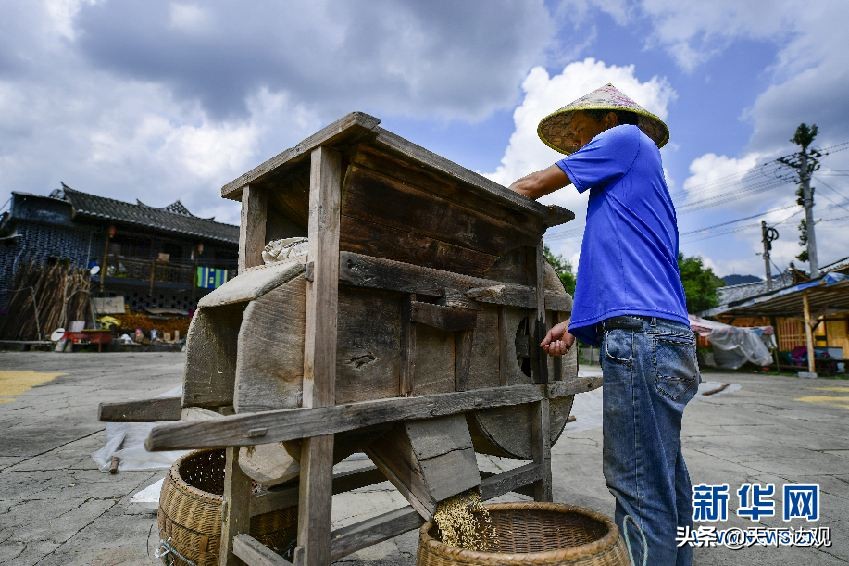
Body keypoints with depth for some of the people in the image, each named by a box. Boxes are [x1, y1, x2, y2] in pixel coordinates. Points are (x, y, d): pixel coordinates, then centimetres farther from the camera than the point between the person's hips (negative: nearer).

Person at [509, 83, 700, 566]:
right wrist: (578, 326, 14)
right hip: (665, 333, 10)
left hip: (642, 335, -10)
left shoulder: (627, 137, 7)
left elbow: (534, 187, 6)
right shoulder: (626, 187, 30)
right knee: (665, 483, 14)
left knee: (640, 489, -7)